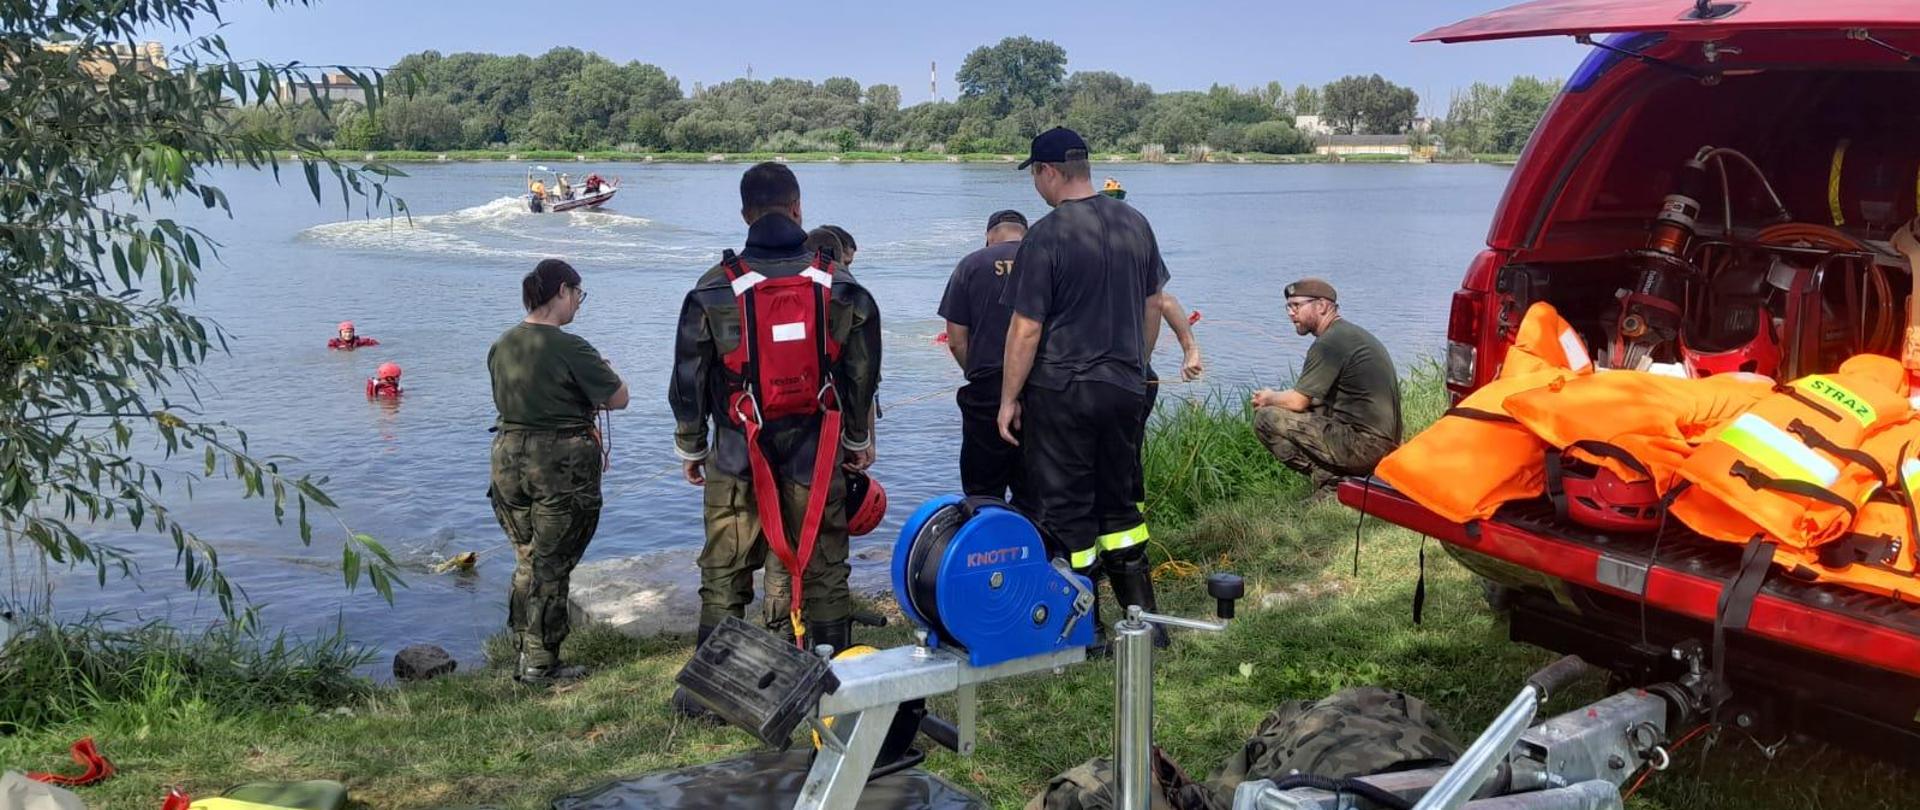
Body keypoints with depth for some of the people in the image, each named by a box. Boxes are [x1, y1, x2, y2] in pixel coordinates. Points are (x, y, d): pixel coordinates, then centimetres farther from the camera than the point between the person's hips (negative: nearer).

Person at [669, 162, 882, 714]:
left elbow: (688, 380, 2)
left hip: (737, 457, -1)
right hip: (817, 457, 1)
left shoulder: (713, 291, -3)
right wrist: (859, 441, 19)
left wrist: (691, 447, 15)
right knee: (823, 568, 8)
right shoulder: (842, 288, 1)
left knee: (725, 574, 8)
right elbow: (863, 375, 6)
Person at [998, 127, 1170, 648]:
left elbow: (1026, 328, -15)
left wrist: (1008, 399, -7)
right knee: (1120, 503, 17)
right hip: (1126, 387, 6)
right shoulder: (1135, 224, 4)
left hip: (1061, 390, -6)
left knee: (1066, 513, 4)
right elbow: (1154, 304, 13)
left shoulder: (1046, 236, -15)